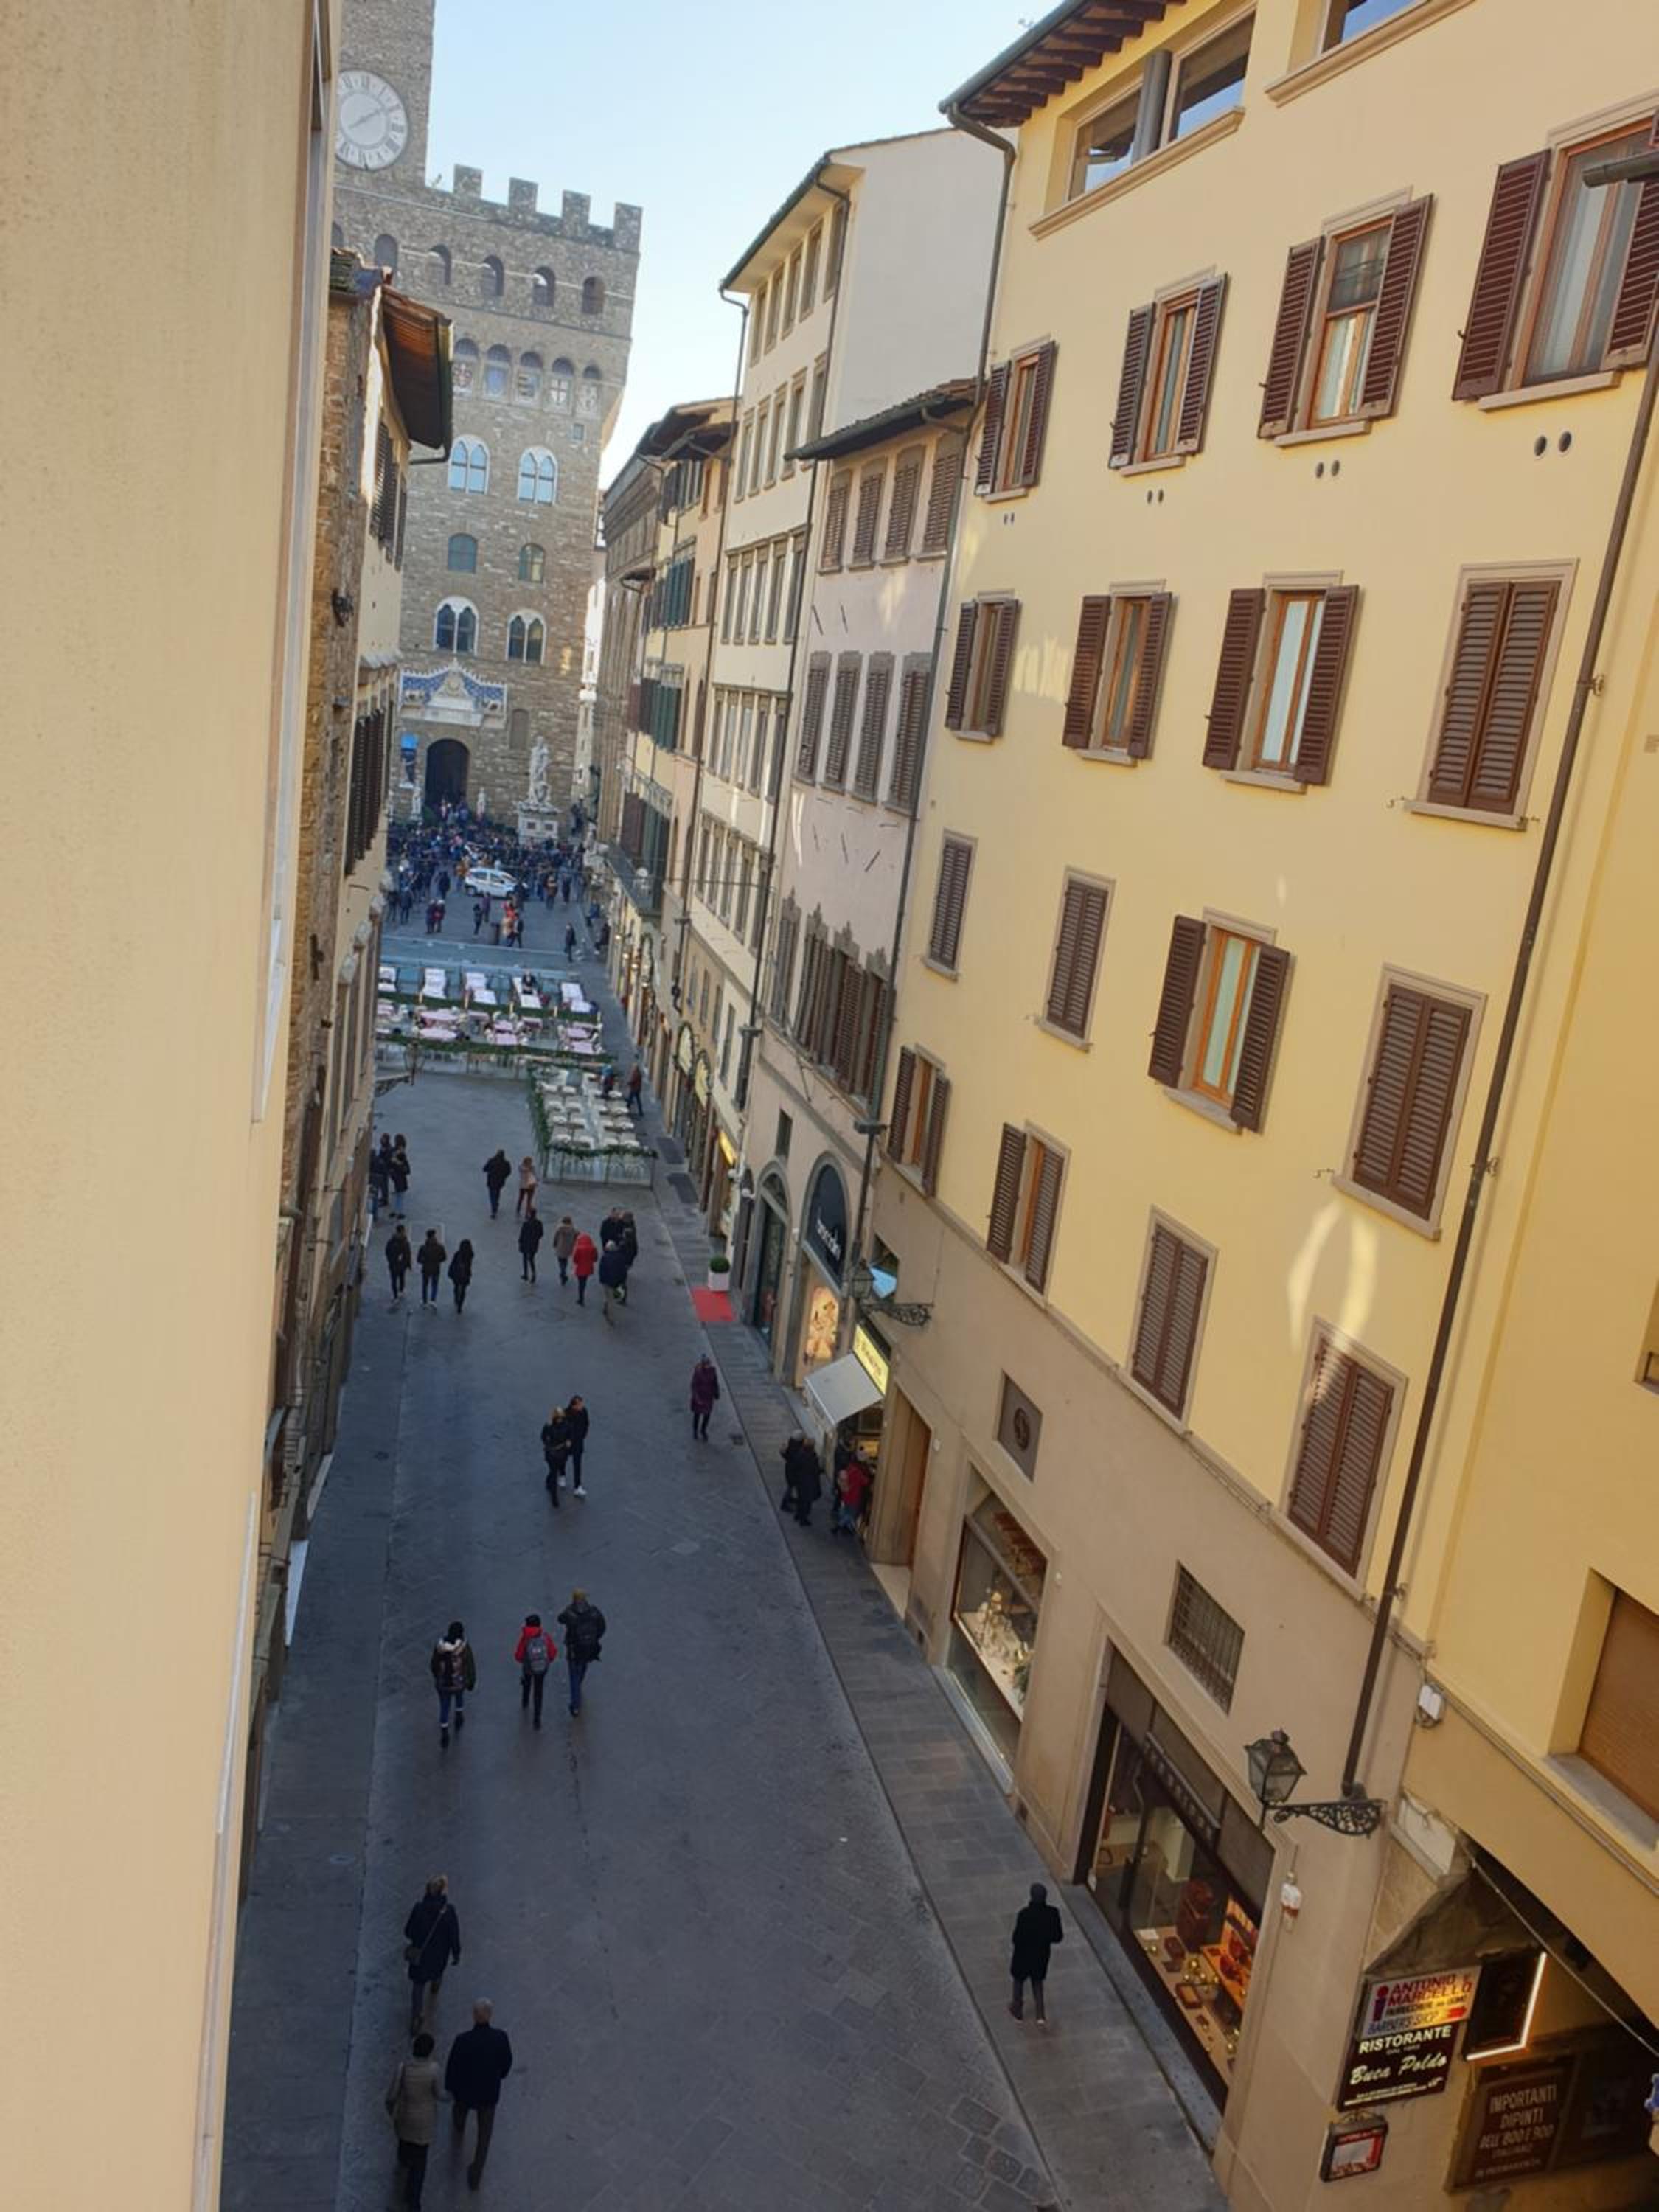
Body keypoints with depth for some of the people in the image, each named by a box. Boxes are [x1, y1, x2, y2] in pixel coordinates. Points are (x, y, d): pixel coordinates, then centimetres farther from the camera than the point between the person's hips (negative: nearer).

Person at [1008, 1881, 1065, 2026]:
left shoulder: (1024, 1914, -32)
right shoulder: (1052, 1913, -21)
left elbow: (1017, 1938, -24)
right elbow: (1058, 1937, -11)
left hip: (1024, 1955, -3)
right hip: (1042, 1955, 3)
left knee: (1019, 1981, 25)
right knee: (1037, 1982, 27)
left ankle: (1018, 2010, 44)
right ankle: (1040, 2015, 22)